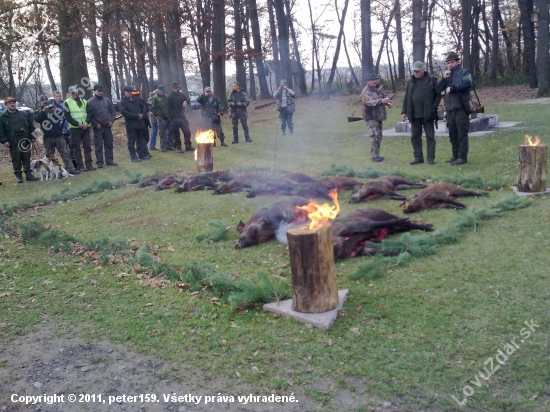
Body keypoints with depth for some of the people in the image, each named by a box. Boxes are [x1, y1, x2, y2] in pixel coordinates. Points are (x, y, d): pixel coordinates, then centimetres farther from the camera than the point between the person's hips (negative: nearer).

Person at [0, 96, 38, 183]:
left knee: (27, 158, 6)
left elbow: (30, 126, 12)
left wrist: (33, 137, 4)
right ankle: (18, 176, 8)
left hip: (25, 140, 2)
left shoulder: (23, 114, 12)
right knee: (16, 159, 0)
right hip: (13, 142, -2)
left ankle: (28, 174, 13)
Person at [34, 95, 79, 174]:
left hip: (59, 136, 1)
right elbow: (37, 119, -12)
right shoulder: (38, 112, 9)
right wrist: (43, 110, -21)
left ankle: (70, 169, -3)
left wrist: (57, 109, -17)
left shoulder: (54, 109, 14)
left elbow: (62, 114, 0)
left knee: (65, 153, -3)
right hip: (48, 138, -1)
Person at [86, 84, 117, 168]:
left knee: (109, 144, 7)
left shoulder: (107, 100, 8)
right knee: (98, 145, -1)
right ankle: (99, 162, 3)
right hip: (98, 127, -4)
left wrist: (111, 121, 0)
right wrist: (96, 124, -13)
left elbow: (113, 111, 13)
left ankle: (109, 160, 14)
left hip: (107, 126, 4)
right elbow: (89, 115, -7)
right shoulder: (90, 102, -4)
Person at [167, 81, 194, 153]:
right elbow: (169, 109, -6)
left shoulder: (182, 95, 9)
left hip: (182, 117, 4)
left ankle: (188, 146, 12)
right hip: (174, 118, -4)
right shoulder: (170, 97, -1)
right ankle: (178, 147, 9)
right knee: (176, 133, 1)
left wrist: (185, 102, -2)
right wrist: (171, 117, -15)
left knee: (187, 131, 2)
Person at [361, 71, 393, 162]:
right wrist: (381, 101, -48)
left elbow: (385, 96, 7)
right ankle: (374, 156, -10)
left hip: (379, 116, 8)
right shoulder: (366, 92, -17)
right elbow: (371, 102, -31)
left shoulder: (379, 87, 9)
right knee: (375, 136, -15)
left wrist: (388, 102, -16)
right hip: (371, 117, -8)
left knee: (379, 137, 14)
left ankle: (376, 154, 23)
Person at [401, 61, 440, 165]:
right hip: (414, 115, 4)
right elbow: (406, 98, 12)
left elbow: (438, 94, 0)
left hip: (428, 114, -4)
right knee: (415, 137, 7)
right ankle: (418, 157, 15)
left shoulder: (431, 80, -1)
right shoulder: (411, 82, 10)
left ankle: (431, 158, 8)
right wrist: (404, 112, 6)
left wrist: (434, 107, -11)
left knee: (430, 137, 3)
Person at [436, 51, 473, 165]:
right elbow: (438, 89, 9)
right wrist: (444, 78, -5)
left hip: (461, 109, -7)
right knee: (452, 135, 11)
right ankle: (455, 156, 20)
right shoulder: (447, 75, 19)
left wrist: (452, 88, -15)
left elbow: (467, 83, -20)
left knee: (462, 134, -5)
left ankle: (463, 157, -3)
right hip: (450, 110, 7)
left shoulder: (464, 72, 0)